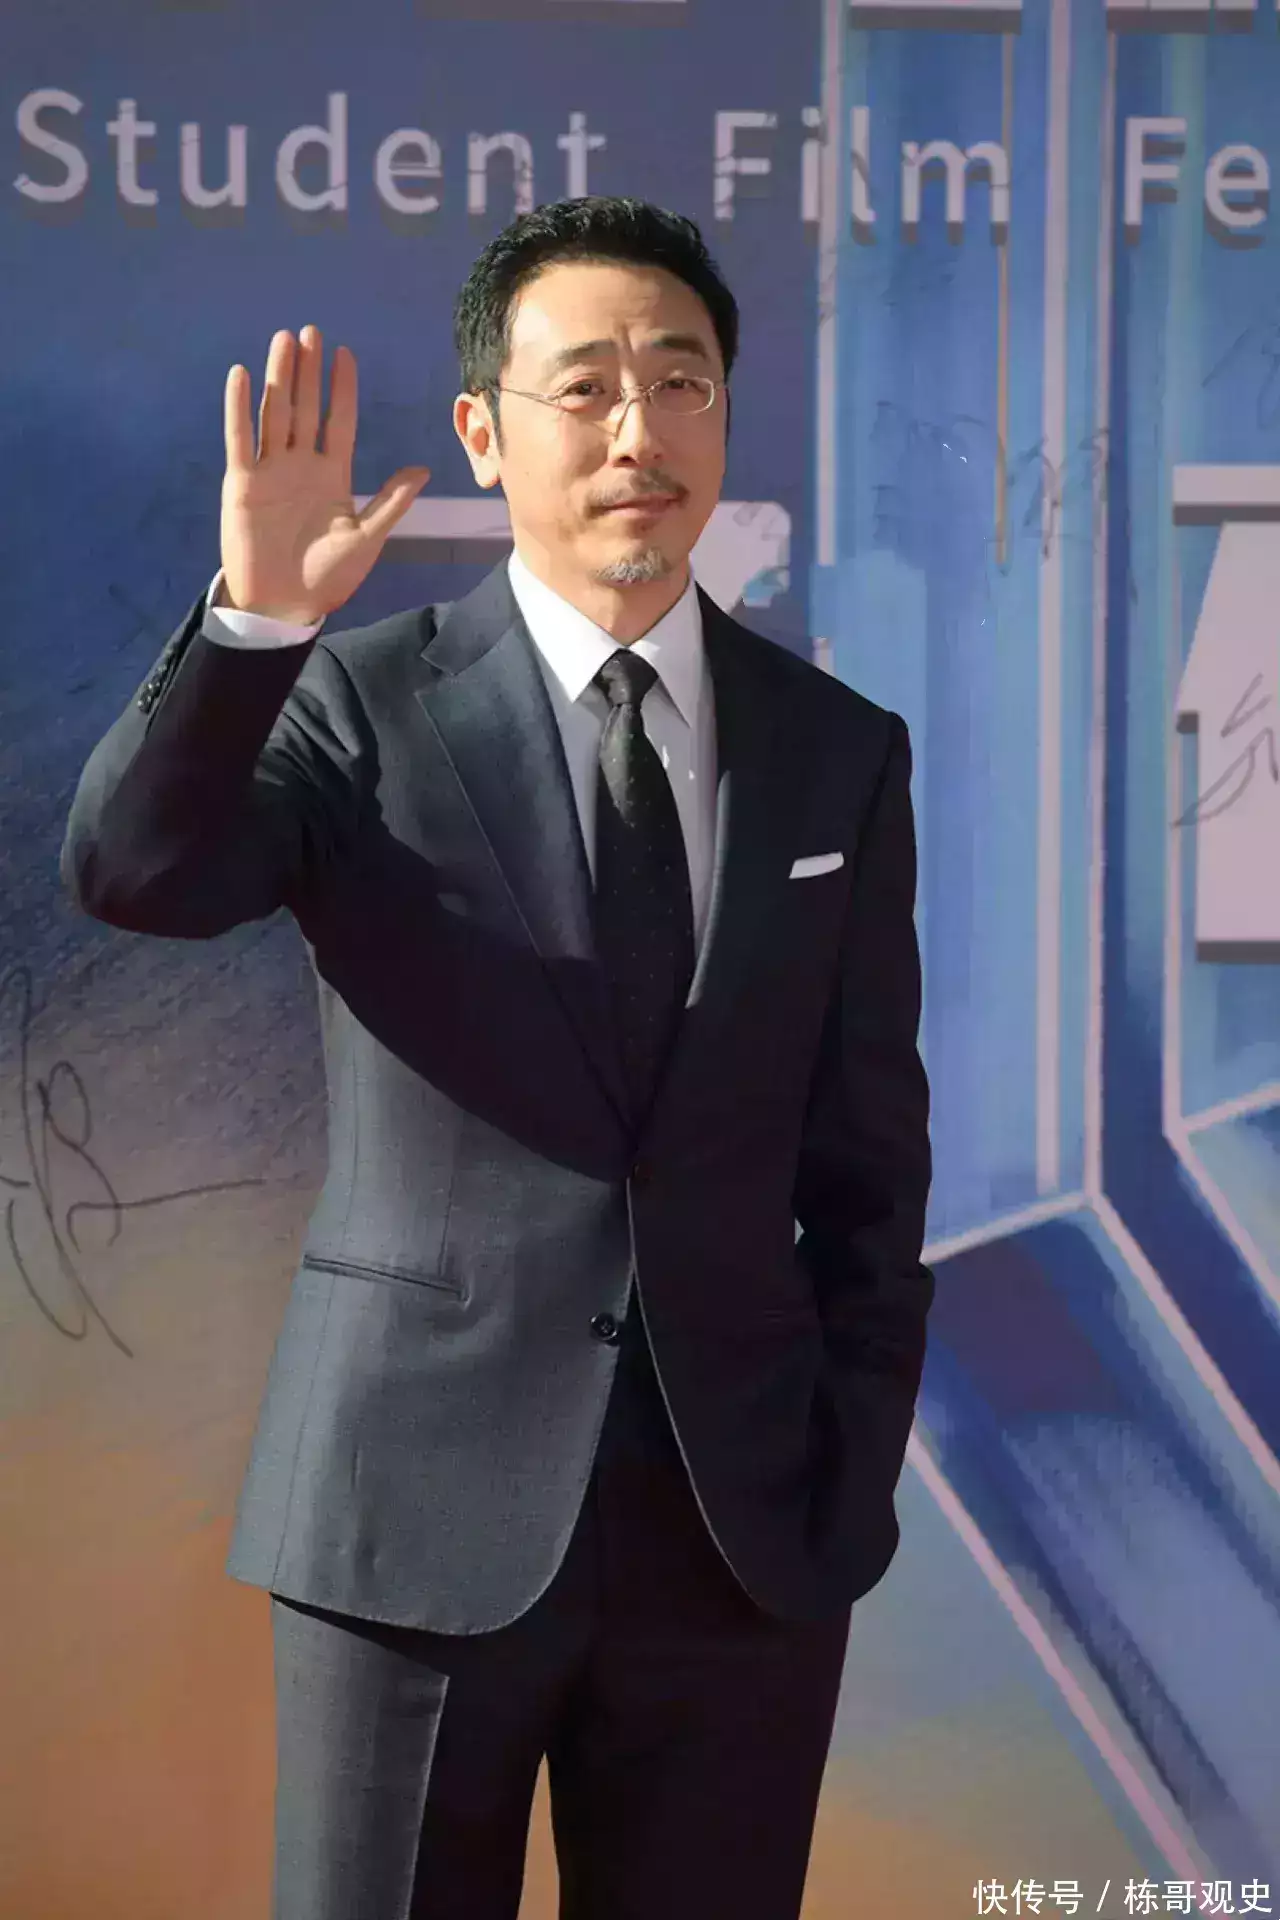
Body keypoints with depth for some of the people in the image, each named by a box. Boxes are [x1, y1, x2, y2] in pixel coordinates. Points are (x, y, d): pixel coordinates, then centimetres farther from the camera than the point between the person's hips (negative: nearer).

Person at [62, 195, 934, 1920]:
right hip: (422, 1505, -2)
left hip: (746, 1518, 2)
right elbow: (131, 869, -19)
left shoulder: (841, 751, 5)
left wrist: (854, 1482, 4)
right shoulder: (361, 706, -2)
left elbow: (867, 1157, 8)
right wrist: (252, 617, -33)